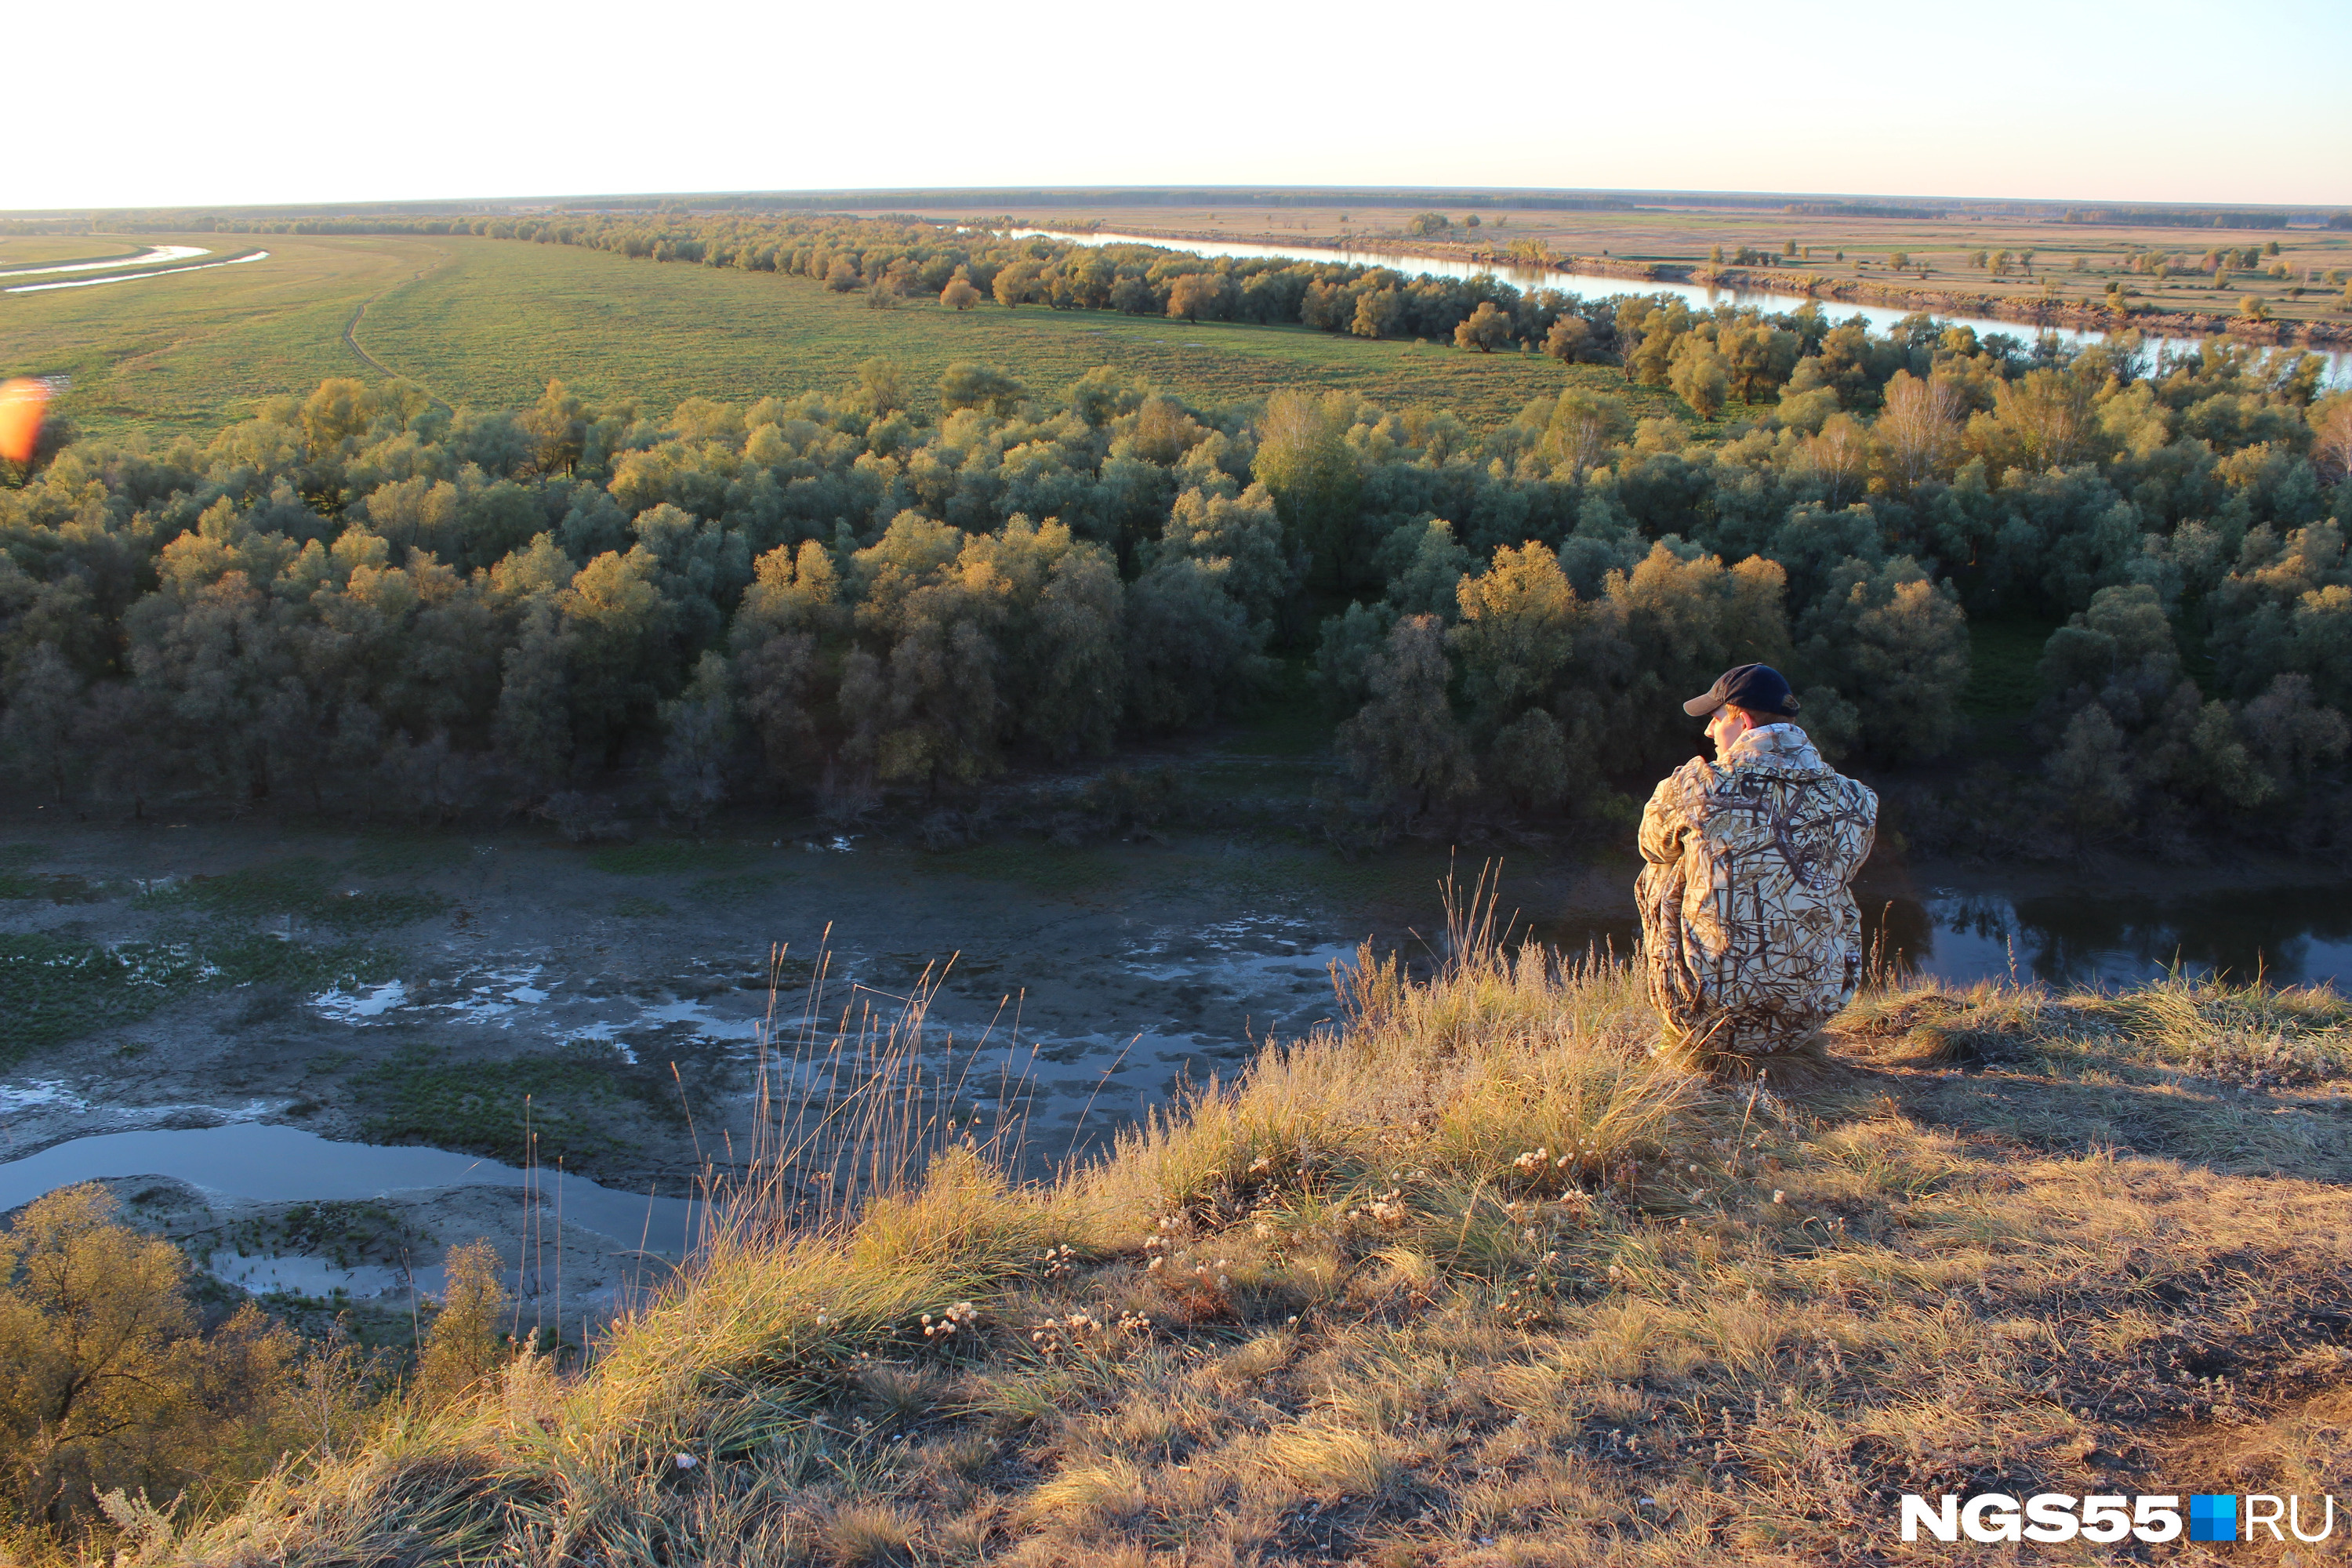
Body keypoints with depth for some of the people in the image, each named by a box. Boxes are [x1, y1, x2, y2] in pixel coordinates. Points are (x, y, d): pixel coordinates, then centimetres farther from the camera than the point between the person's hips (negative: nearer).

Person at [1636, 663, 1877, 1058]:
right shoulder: (1852, 801, -4)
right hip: (1806, 1024, 3)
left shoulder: (1694, 785, -11)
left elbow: (1653, 845, 12)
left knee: (1659, 873, 22)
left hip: (1707, 1024, -2)